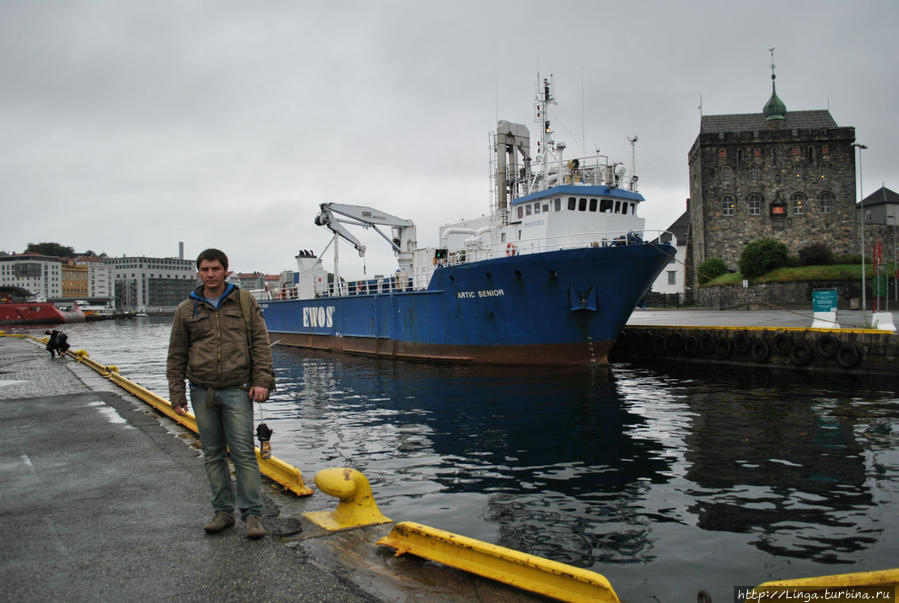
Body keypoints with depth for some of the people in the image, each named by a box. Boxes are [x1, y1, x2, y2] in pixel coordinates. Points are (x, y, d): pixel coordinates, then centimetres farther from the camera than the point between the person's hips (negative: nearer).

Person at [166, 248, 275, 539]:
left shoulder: (245, 302, 5)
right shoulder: (186, 309, 8)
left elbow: (260, 343, 2)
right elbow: (177, 355, 10)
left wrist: (261, 381, -7)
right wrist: (177, 394, 5)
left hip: (237, 390, -2)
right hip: (202, 392, 3)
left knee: (243, 452, -5)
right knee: (213, 454, 9)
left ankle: (252, 514, 4)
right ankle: (223, 511, 20)